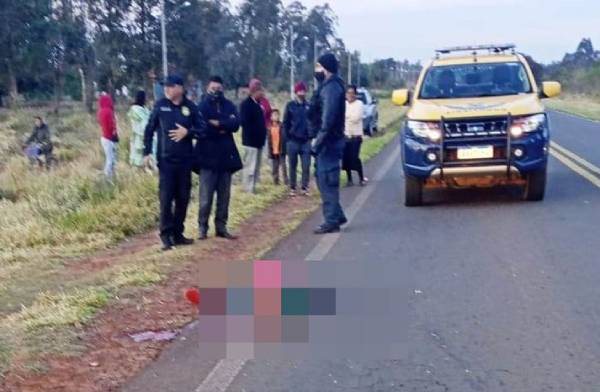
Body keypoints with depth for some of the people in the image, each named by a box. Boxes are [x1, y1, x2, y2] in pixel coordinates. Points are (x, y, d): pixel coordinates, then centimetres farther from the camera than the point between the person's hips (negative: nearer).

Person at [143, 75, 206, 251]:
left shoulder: (190, 106, 0)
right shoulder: (160, 105, -1)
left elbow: (203, 128, 3)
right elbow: (149, 129, 3)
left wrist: (188, 132, -14)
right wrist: (147, 152, -1)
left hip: (185, 160, 2)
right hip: (166, 159, -2)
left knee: (183, 198, 8)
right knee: (166, 198, -5)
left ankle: (178, 233, 19)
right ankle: (166, 235, 2)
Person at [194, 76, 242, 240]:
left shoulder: (229, 105, 10)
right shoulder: (202, 106, -1)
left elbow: (236, 124, -6)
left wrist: (217, 123, -14)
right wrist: (223, 128, -7)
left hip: (226, 155, 4)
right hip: (208, 156, -4)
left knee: (224, 196, 8)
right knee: (206, 197, -5)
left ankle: (221, 227, 15)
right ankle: (203, 228, 5)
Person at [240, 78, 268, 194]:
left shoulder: (257, 104, 15)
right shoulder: (246, 104, -12)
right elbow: (244, 122, -19)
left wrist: (262, 134, 7)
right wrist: (253, 135, -16)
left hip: (258, 141, 9)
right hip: (250, 141, -9)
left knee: (256, 168, 14)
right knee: (250, 168, -7)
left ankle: (252, 190, 21)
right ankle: (249, 191, -3)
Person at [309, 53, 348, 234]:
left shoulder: (331, 87, -16)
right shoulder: (328, 85, 15)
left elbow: (328, 119, -23)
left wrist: (318, 142, -20)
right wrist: (318, 140, 16)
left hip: (328, 142, -10)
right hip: (328, 141, 10)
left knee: (327, 181, -5)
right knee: (324, 179, 16)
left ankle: (332, 221, 1)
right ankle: (337, 215, 23)